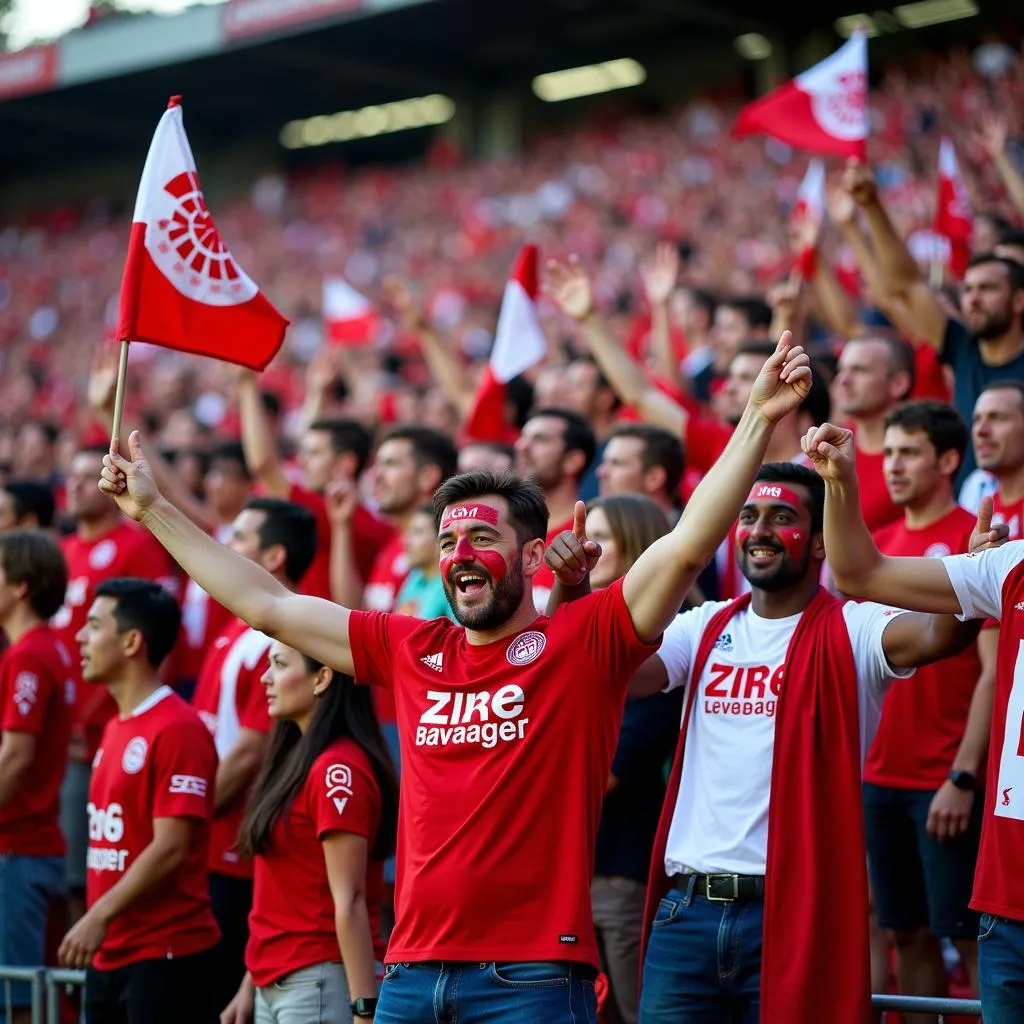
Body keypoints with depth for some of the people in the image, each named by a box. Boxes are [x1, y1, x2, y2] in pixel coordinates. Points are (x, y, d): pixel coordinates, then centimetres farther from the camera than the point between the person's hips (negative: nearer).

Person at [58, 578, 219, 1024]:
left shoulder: (177, 729, -14)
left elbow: (171, 849, -19)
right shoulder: (117, 727, 14)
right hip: (111, 952, 9)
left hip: (166, 953, -9)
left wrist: (98, 918, -19)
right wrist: (97, 925, 15)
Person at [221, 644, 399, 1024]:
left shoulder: (338, 769, -15)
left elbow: (349, 902, -19)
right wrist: (250, 985, 17)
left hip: (320, 983, -9)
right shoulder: (297, 759, 13)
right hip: (275, 987, 9)